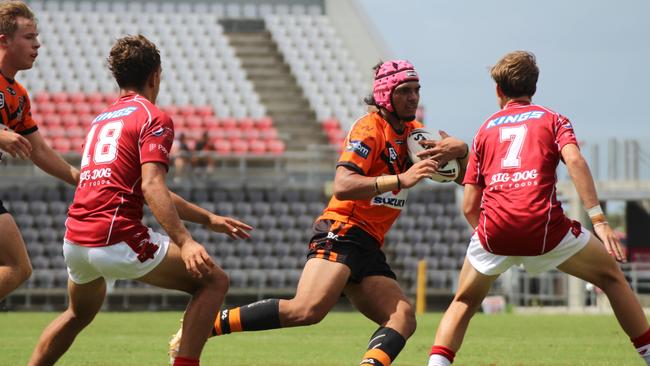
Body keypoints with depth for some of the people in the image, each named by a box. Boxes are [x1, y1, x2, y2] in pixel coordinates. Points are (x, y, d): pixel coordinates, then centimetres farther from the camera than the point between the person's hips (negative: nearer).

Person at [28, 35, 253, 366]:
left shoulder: (102, 118, 24)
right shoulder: (154, 118, -2)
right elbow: (152, 188, -18)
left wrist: (208, 219, 31)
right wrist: (185, 242, -26)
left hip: (74, 240, 8)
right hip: (117, 239, -8)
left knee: (78, 314, 34)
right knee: (213, 281, 2)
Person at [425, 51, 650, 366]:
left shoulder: (485, 130, 24)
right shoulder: (551, 119, 18)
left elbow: (469, 207, 18)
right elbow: (574, 160, -5)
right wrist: (598, 219, -10)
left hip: (494, 228, 2)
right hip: (544, 224, -2)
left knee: (464, 303, 20)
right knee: (610, 276, 18)